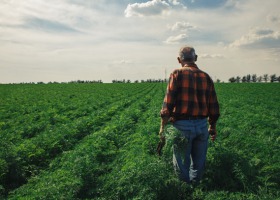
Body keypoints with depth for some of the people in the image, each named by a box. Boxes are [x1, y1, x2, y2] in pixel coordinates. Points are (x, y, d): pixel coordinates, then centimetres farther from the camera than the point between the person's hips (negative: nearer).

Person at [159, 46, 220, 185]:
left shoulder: (177, 74, -5)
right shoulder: (206, 77, 8)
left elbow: (168, 103, -12)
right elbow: (213, 105, 10)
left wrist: (163, 126, -7)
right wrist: (213, 127, 20)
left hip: (182, 125, -4)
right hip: (202, 125, 4)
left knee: (182, 162, 10)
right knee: (199, 163, 18)